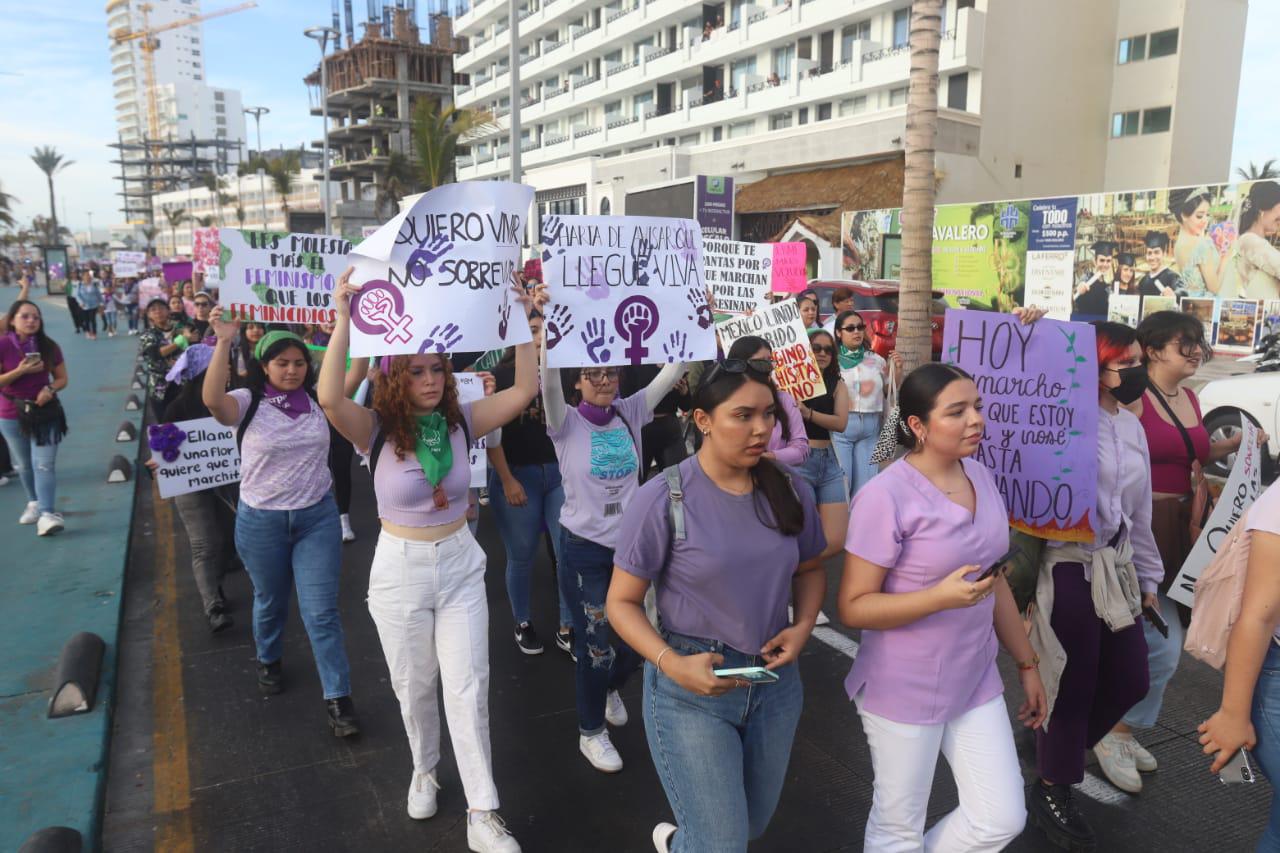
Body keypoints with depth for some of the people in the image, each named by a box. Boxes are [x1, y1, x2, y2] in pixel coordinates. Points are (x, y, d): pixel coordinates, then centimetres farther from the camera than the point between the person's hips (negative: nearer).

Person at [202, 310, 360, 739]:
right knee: (270, 602, 22)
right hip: (261, 521, 0)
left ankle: (338, 697, 9)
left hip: (317, 516, 1)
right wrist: (224, 342, -35)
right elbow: (212, 399, -30)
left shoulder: (319, 399, -1)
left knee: (322, 611, 0)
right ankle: (269, 661, 51)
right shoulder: (248, 403, -10)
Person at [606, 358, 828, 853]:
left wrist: (802, 626, -7)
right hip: (691, 687, -5)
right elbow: (622, 602, -11)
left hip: (775, 681, 5)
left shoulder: (788, 492, -3)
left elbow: (809, 569, 12)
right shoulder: (662, 500, -17)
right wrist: (672, 664, -25)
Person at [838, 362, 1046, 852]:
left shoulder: (980, 475, 2)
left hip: (976, 683, 6)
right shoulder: (886, 497, -21)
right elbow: (853, 607, -18)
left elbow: (994, 579, 12)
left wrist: (1027, 662, 16)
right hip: (904, 692, -6)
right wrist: (941, 597, -30)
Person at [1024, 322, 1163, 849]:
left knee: (1130, 680, 16)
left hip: (1115, 565, 8)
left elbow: (1138, 511, 17)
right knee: (1074, 684, 5)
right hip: (1069, 567, -8)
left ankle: (1052, 744, 40)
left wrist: (1148, 580, 21)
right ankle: (1051, 791, 28)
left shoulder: (1132, 426, 11)